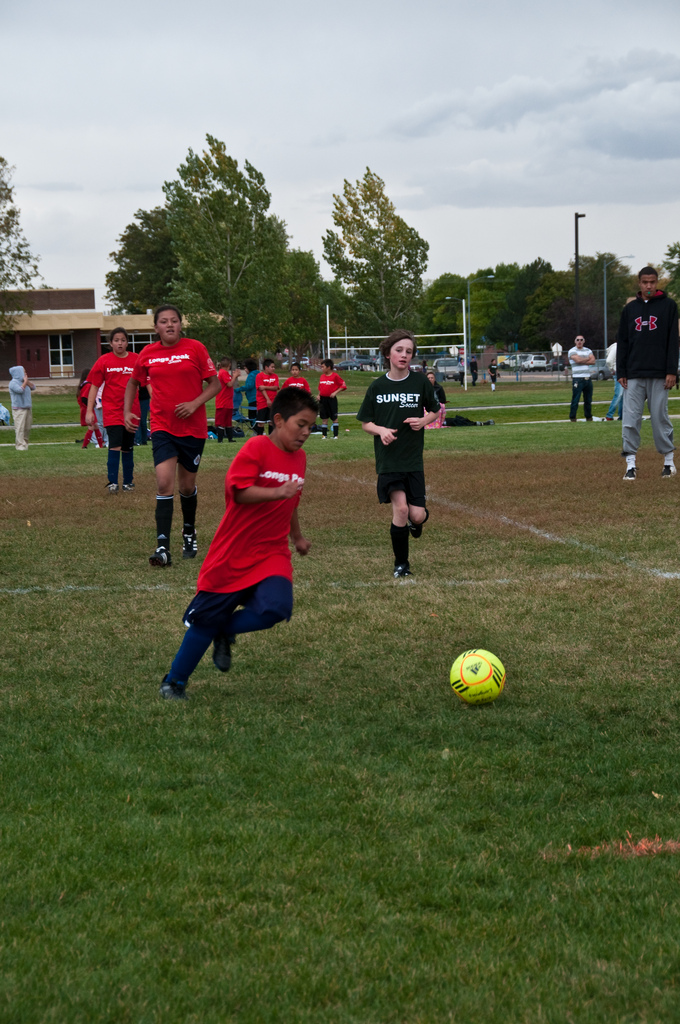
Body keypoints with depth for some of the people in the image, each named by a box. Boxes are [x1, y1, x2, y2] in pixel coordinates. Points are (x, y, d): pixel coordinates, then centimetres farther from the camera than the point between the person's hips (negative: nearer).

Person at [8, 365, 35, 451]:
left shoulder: (23, 381, 16)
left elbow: (33, 387, 11)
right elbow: (20, 390, -23)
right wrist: (25, 382, -10)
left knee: (27, 428, 8)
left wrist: (27, 381, -2)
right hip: (19, 409, -8)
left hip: (28, 408, 8)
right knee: (20, 427, -12)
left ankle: (25, 443, 17)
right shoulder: (13, 383, -8)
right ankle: (20, 445, -13)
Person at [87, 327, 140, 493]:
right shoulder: (104, 361, -1)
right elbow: (94, 386, 3)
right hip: (112, 410, -2)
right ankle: (112, 483, -9)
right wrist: (89, 411, -2)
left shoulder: (136, 360, 2)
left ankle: (128, 482, 21)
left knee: (127, 448, 10)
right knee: (115, 446, -14)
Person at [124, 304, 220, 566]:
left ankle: (189, 533, 38)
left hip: (193, 427, 0)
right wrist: (128, 411, 8)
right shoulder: (147, 354, 2)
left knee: (187, 486, 11)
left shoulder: (195, 348, -4)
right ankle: (163, 547, -18)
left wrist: (194, 404, -16)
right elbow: (133, 382, 20)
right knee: (164, 483, -15)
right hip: (162, 428, 0)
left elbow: (215, 383, -2)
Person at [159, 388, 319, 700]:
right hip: (232, 555, -5)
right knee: (206, 619, 3)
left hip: (272, 553, 5)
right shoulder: (257, 447, -12)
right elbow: (237, 489, -24)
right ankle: (174, 682, 22)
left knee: (276, 607, -22)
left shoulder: (299, 458, 9)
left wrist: (297, 536, 33)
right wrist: (277, 492, -34)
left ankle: (226, 631, 8)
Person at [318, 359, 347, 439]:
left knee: (334, 418, 0)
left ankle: (335, 435, 5)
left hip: (331, 399, -5)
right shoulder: (322, 376, 10)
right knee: (324, 418, 6)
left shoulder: (335, 376, -6)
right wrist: (319, 395, 4)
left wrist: (335, 392, -13)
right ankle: (324, 434, 11)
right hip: (323, 399, 5)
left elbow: (343, 386, -5)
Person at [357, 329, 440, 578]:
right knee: (401, 508, -14)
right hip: (388, 459, -1)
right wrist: (381, 430, -14)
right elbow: (365, 422, 7)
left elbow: (435, 411, 13)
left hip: (413, 458, 1)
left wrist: (424, 421, -8)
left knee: (417, 516, -5)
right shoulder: (377, 386, 0)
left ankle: (418, 520, 35)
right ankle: (401, 564, 5)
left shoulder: (420, 382, 0)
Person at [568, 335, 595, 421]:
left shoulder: (588, 350, 16)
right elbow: (578, 359, -16)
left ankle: (589, 417, 20)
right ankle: (572, 418, -3)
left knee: (588, 400, 10)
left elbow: (593, 361, 1)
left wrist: (582, 361, -10)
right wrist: (588, 359, 1)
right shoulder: (572, 351, 0)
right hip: (577, 379, -5)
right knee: (575, 400, -8)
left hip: (587, 378, 5)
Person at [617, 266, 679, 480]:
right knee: (630, 419, -3)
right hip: (634, 375, 3)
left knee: (660, 418, 1)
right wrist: (620, 372, 4)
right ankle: (630, 464, -1)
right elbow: (622, 342, 12)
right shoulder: (630, 309, 12)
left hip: (659, 374, -3)